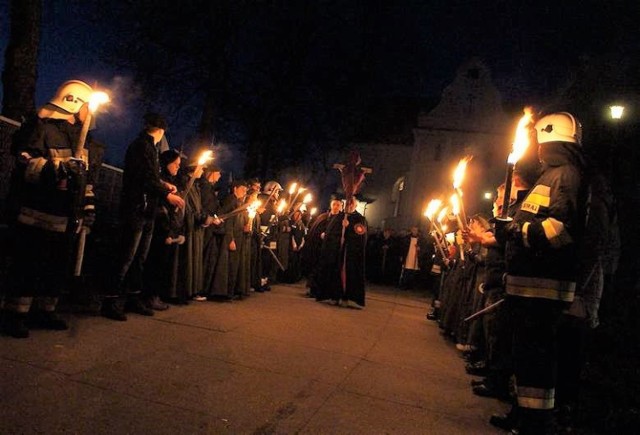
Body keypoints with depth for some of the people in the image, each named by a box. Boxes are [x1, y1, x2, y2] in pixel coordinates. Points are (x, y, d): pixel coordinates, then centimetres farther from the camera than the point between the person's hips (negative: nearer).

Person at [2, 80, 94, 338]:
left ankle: (43, 311, 25)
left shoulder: (76, 135, 21)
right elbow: (25, 162, -18)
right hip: (37, 216, -8)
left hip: (64, 219, 9)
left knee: (59, 268, 12)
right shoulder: (41, 127, -7)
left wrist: (85, 208, 23)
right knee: (29, 267, -4)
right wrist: (56, 169, -35)